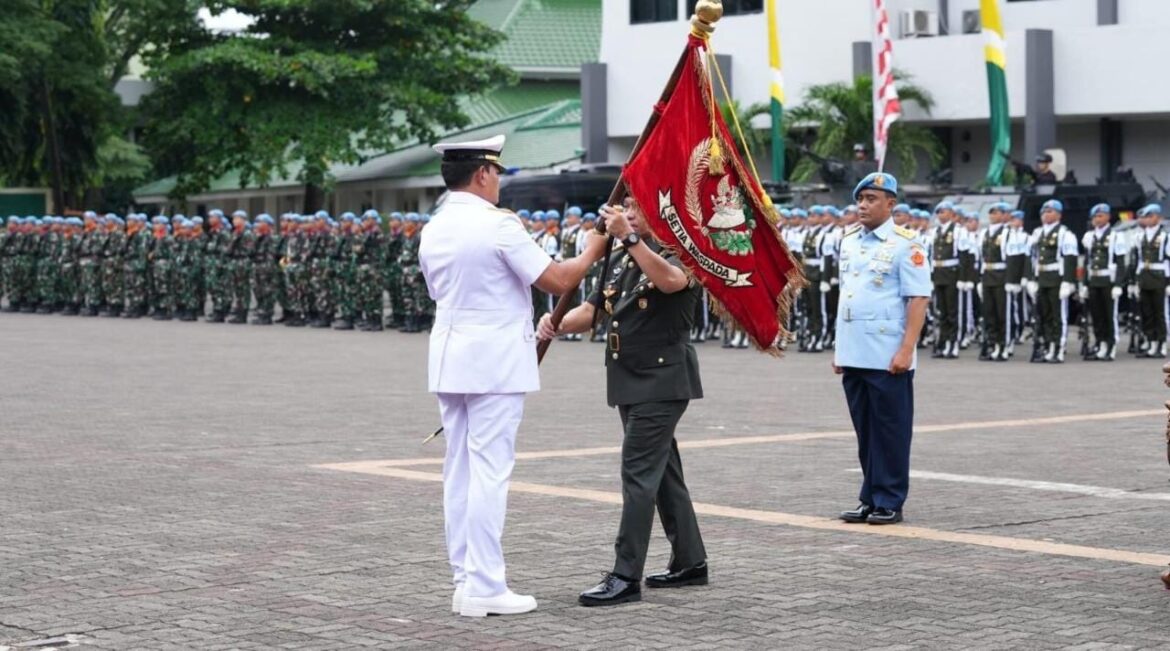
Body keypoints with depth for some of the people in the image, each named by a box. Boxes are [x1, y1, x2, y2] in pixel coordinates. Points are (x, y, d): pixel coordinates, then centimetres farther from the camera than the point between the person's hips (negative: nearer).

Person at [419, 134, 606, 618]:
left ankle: (465, 581, 13)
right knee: (489, 472, -6)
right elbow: (557, 281, -15)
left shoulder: (433, 232, 10)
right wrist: (592, 251, 4)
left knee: (459, 471, 10)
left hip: (448, 359, 7)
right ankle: (484, 588, -6)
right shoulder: (498, 225, -14)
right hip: (494, 361, -7)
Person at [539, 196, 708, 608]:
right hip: (631, 383, 9)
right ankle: (690, 562, 25)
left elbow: (669, 281, -35)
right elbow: (592, 310, 12)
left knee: (639, 473, -12)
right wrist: (558, 324, -8)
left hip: (662, 382, -9)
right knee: (663, 471, 15)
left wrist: (629, 237, -43)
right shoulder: (622, 262, 16)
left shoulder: (678, 254, -10)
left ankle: (626, 577, -13)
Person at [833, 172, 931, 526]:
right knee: (865, 431, 12)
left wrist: (907, 350, -18)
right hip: (853, 356, 6)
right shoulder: (849, 242, 13)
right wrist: (839, 348, 17)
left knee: (890, 430, 0)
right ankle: (870, 499, 18)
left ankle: (889, 502, 7)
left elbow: (918, 299, -11)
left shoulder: (904, 245, -7)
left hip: (887, 359, -6)